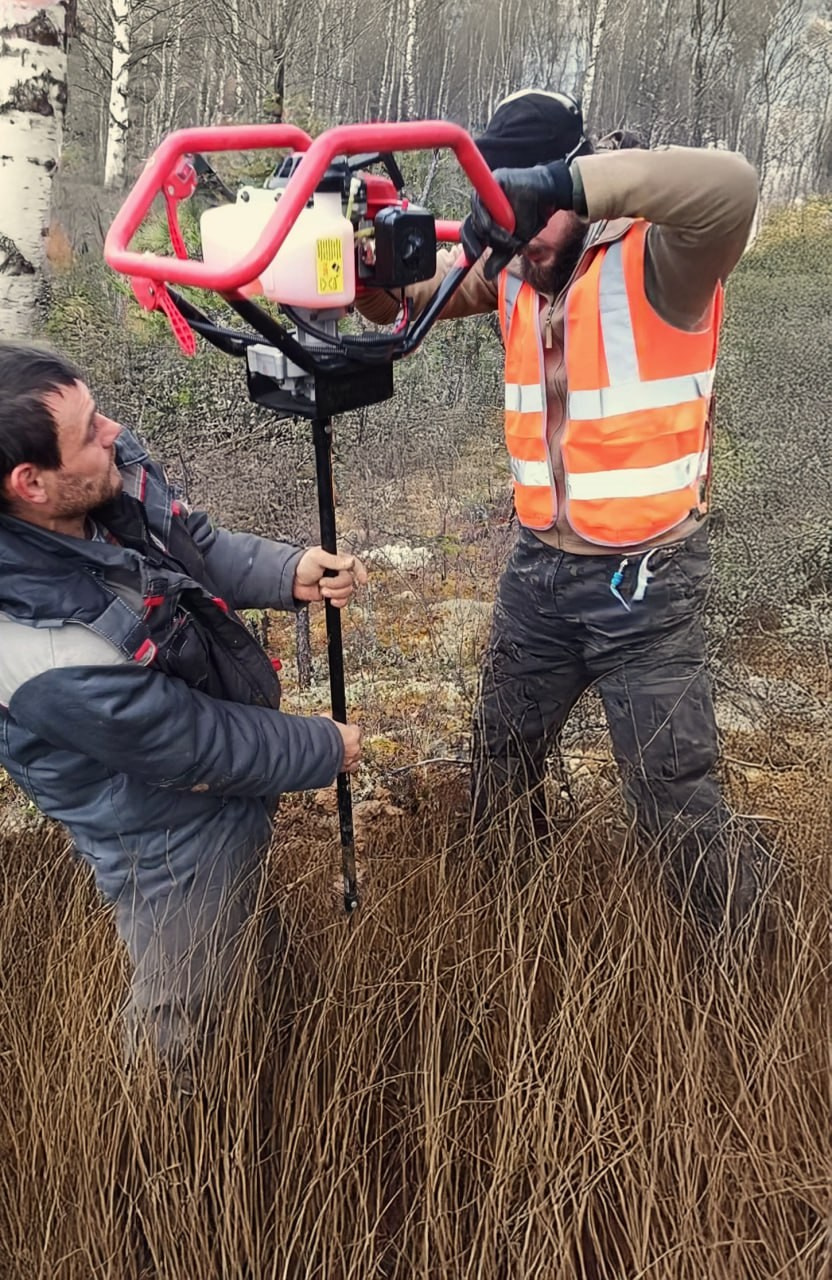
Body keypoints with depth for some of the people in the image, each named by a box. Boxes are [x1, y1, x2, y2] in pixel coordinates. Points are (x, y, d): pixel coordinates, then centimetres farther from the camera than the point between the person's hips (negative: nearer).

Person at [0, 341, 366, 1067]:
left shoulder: (114, 476, -19)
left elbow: (198, 547, 0)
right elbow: (195, 744, -26)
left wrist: (290, 573, -17)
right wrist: (324, 750, -12)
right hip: (177, 845, -7)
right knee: (182, 1015, 20)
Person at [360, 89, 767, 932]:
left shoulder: (657, 257, -14)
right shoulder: (511, 266, 5)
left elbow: (729, 186, -35)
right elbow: (399, 299, 7)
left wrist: (560, 183, -40)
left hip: (643, 581, -6)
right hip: (537, 568, 7)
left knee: (673, 802, 1)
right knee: (498, 764, 22)